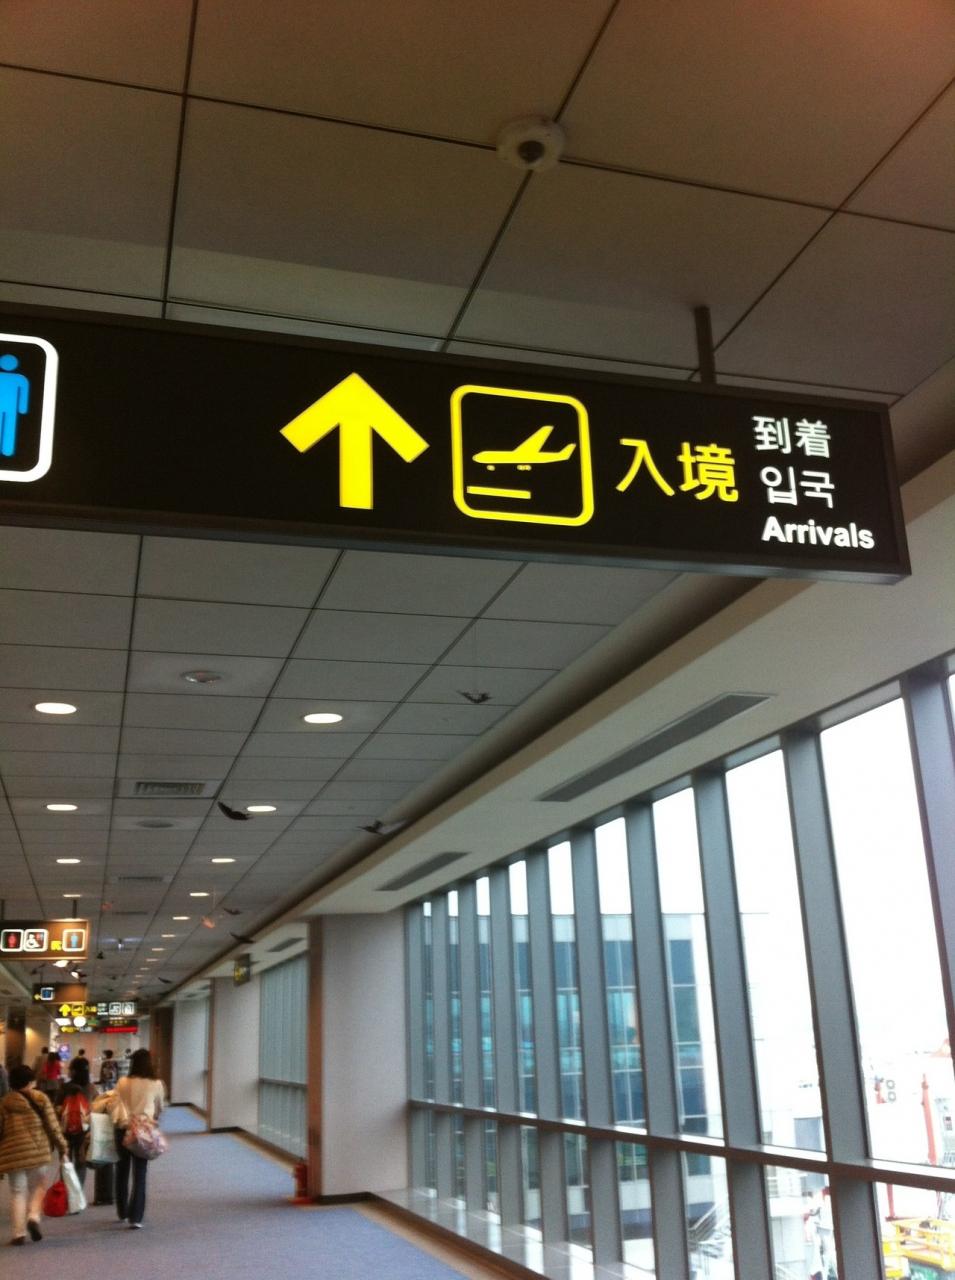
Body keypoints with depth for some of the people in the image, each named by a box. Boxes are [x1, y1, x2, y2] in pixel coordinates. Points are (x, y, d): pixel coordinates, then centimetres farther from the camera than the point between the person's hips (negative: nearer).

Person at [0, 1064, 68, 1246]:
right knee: (38, 1186, 17)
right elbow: (52, 1126, -2)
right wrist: (62, 1145, 7)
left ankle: (19, 1233, 7)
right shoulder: (41, 1098, 0)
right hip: (38, 1151, -1)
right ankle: (34, 1217, -5)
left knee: (18, 1192, 9)